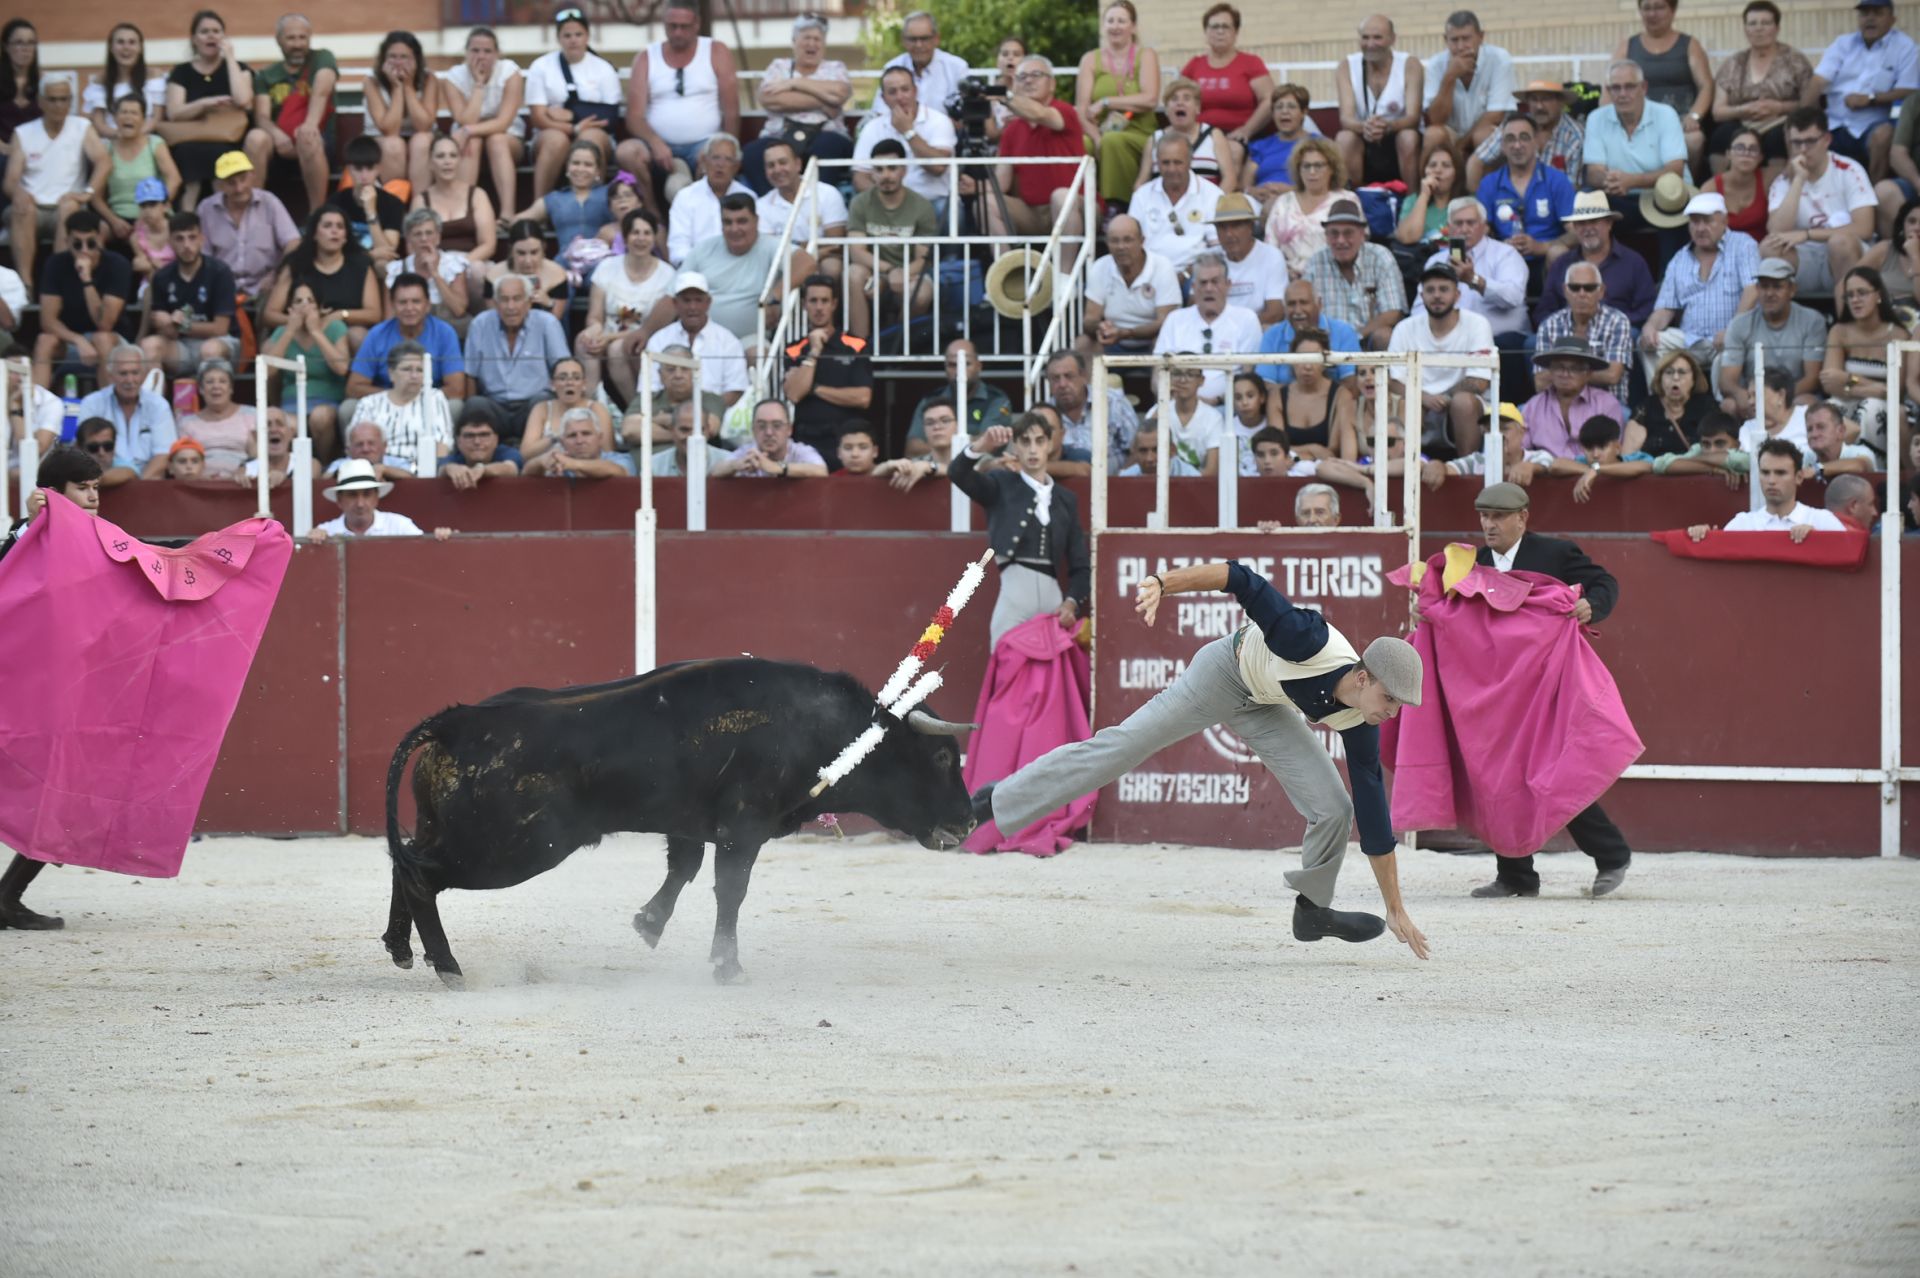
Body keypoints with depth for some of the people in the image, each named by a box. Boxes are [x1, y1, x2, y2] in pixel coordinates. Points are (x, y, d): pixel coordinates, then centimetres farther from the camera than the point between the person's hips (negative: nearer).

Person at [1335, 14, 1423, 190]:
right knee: (1344, 139, -30)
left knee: (1409, 137, -33)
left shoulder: (1410, 66, -11)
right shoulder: (1348, 67, -7)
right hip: (1364, 145, 1)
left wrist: (1388, 126, -43)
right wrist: (1364, 127, -42)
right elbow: (1346, 117, -17)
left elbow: (1413, 117, -20)